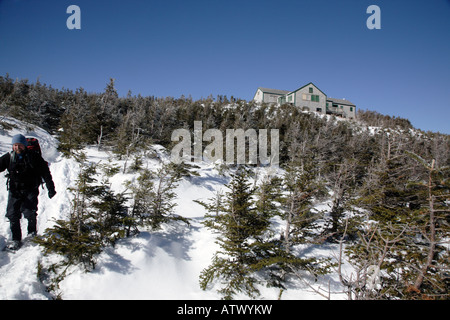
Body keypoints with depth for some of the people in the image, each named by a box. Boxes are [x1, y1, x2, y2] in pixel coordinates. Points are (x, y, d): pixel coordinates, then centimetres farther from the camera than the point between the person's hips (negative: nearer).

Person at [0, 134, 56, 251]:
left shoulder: (34, 157, -4)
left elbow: (45, 173, 0)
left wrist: (51, 189, 1)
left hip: (30, 190, -3)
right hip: (15, 190, 3)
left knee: (30, 212, -9)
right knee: (12, 214, 1)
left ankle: (32, 232, 19)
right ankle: (16, 239, 14)